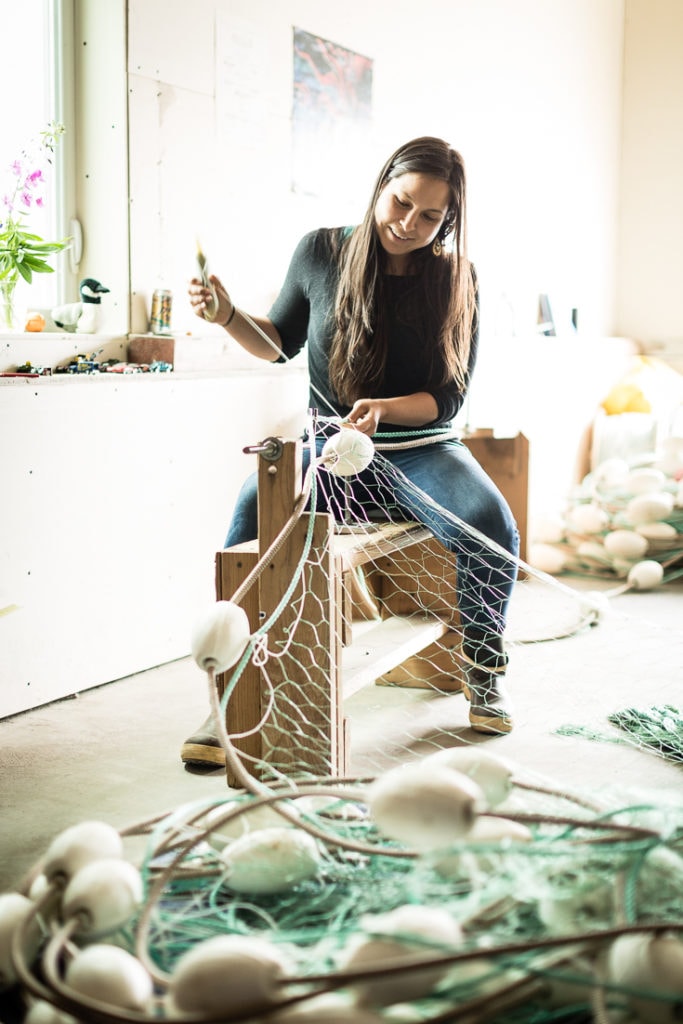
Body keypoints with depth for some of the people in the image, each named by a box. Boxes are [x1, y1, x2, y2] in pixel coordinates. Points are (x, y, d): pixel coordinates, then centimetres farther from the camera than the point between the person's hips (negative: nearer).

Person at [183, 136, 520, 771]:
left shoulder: (456, 281, -1)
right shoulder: (321, 253, 1)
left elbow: (447, 400, -3)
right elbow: (279, 343, 15)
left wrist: (382, 409, -22)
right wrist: (227, 315, -5)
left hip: (418, 447, 0)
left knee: (493, 526, -29)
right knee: (253, 504, -31)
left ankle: (484, 671, 0)